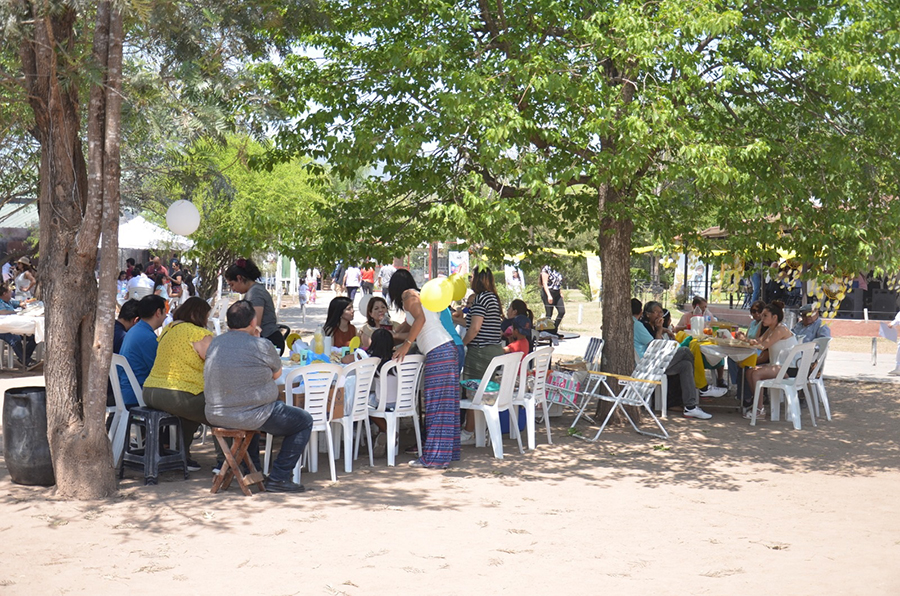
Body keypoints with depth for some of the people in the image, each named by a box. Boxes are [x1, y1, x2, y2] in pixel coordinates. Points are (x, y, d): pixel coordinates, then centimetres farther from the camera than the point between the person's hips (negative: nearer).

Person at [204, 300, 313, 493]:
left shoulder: (215, 343, 5)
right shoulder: (261, 346, -14)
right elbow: (277, 374, 4)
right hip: (250, 417, -7)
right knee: (304, 421, 10)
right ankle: (278, 478, 6)